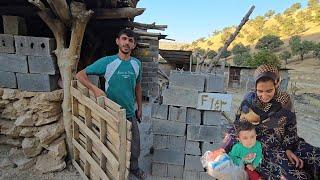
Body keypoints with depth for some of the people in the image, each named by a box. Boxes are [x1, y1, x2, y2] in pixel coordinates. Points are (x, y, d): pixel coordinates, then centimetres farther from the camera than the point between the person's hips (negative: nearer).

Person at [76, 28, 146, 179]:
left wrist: (139, 108, 12)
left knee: (134, 145, 17)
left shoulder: (137, 64, -2)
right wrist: (95, 89, -27)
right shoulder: (106, 62, -15)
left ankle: (134, 167, 45)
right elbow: (80, 75, -10)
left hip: (130, 113, 4)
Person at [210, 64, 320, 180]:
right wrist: (222, 149, -13)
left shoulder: (285, 100, -6)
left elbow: (291, 126, 5)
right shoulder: (249, 101, -12)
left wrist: (289, 149, -8)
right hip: (260, 148, -4)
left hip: (283, 144, 4)